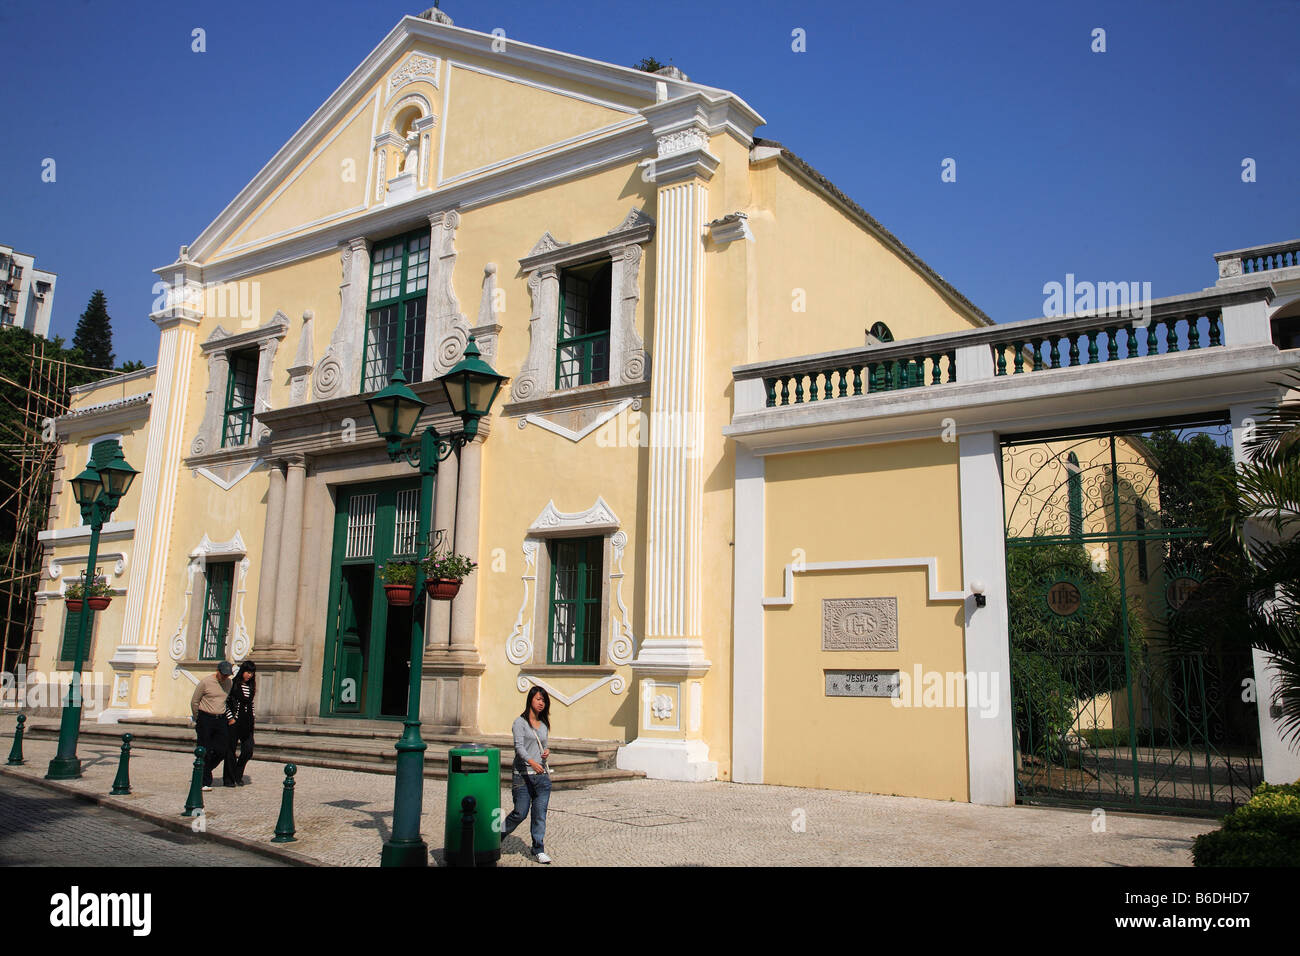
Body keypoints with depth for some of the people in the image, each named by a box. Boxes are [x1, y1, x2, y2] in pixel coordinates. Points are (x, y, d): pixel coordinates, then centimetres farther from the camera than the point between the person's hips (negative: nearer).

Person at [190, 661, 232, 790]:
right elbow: (194, 702, -1)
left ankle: (204, 770, 25)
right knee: (205, 752, -2)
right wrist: (198, 720, 8)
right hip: (205, 719, -5)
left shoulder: (229, 682, 6)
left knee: (221, 751, 0)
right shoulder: (205, 682, -10)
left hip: (221, 720, 5)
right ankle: (205, 782, 6)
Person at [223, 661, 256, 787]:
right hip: (234, 721, -5)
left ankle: (238, 775, 19)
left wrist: (252, 717, 12)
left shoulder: (251, 686, 11)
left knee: (248, 750, 1)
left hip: (247, 723, 5)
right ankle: (228, 778, 14)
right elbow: (225, 702, -6)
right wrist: (230, 718, -10)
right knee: (230, 750, 3)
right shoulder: (233, 684, -7)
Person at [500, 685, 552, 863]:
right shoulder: (520, 722, -2)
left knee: (540, 814, 1)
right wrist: (532, 762, -29)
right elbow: (519, 747, -13)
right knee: (520, 813, -3)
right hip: (523, 775, -5)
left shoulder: (544, 725, 16)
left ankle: (539, 850, 9)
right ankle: (497, 836, 22)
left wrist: (546, 752, 2)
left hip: (542, 775, 5)